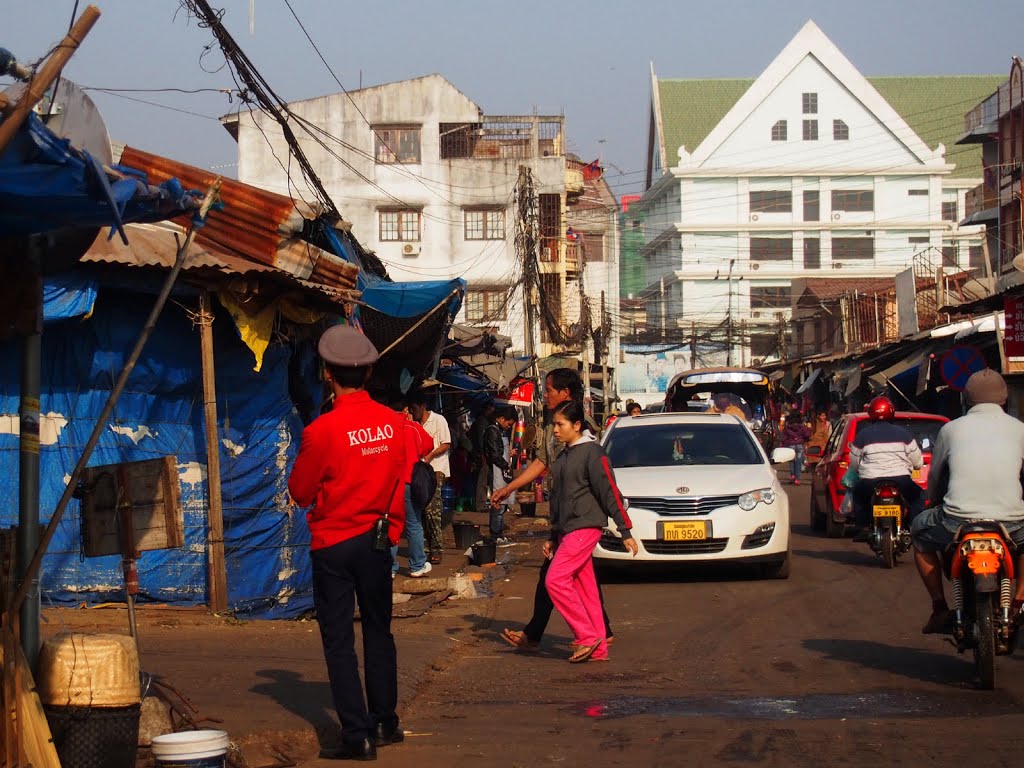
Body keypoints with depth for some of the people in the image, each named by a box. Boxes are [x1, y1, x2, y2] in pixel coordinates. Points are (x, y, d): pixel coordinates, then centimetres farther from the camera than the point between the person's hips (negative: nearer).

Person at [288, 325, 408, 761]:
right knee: (379, 632, 17)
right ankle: (384, 723, 24)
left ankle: (357, 735, -3)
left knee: (339, 642, 1)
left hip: (334, 544, -4)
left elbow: (300, 492, -6)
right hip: (378, 540, 4)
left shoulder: (322, 430, -17)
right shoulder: (392, 422, -4)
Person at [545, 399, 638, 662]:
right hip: (567, 531, 9)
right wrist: (553, 537, 24)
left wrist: (625, 531, -14)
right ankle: (597, 649, 8)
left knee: (555, 580, -16)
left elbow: (610, 492, -12)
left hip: (585, 527, -9)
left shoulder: (592, 452, -9)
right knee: (585, 588, 7)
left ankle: (587, 636, -11)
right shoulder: (563, 457, 17)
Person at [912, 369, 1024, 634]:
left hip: (957, 521, 0)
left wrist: (936, 501, 42)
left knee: (919, 530, 30)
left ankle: (940, 609, 21)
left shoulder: (951, 429, 11)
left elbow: (934, 477, 21)